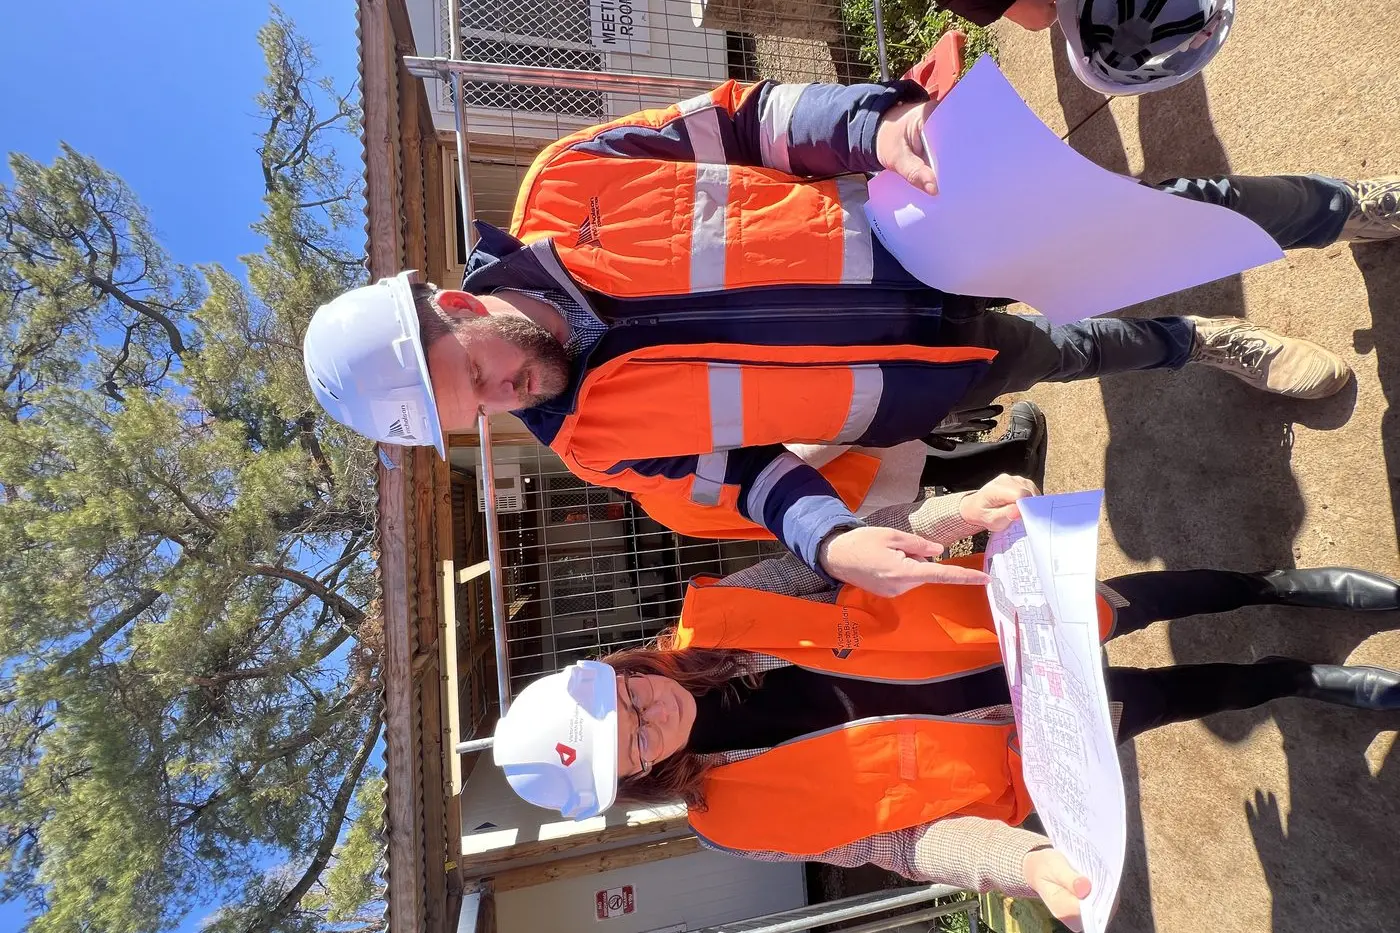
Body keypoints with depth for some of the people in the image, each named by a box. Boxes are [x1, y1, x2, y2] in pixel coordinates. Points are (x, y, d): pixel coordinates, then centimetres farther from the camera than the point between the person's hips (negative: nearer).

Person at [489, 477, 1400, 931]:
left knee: (1144, 598, 9)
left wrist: (951, 514, -35)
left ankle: (1282, 584, 40)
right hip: (1014, 743, -1)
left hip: (987, 627, 1)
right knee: (1171, 697, 7)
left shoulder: (709, 620, -21)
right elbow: (907, 837, -18)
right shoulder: (735, 817, -19)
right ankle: (1304, 681, 38)